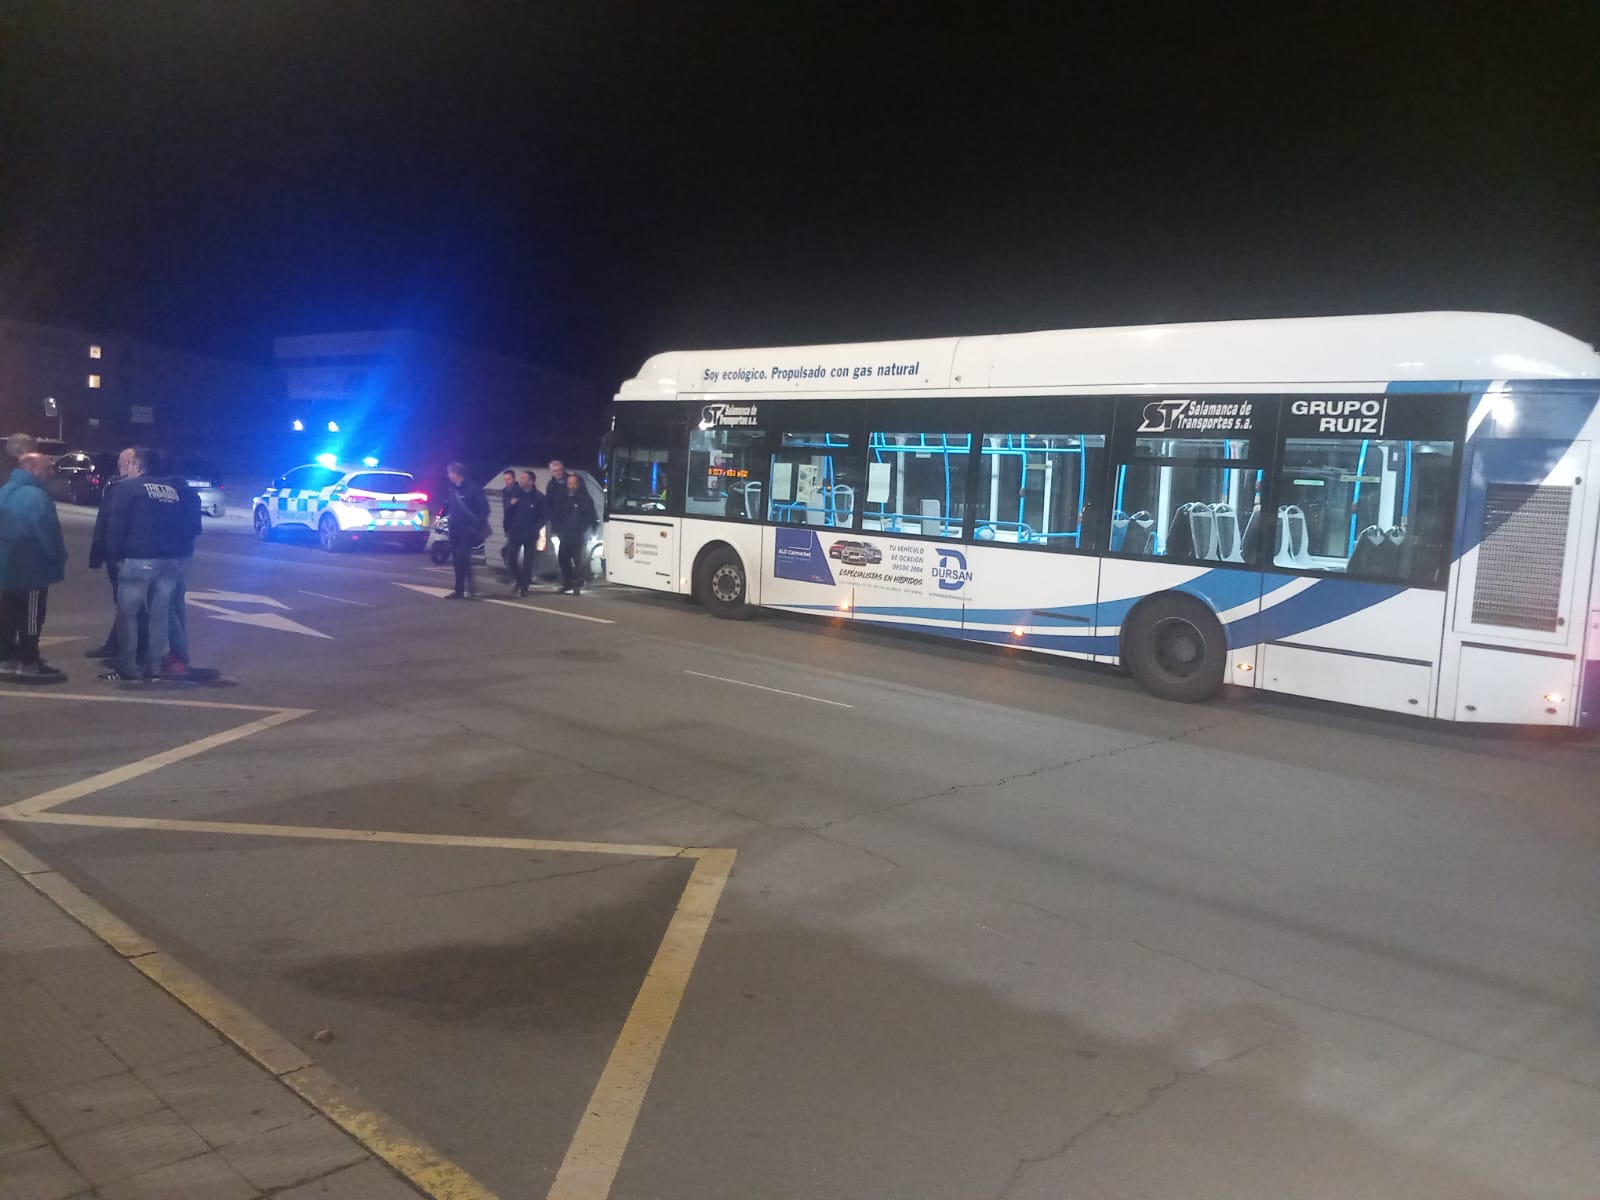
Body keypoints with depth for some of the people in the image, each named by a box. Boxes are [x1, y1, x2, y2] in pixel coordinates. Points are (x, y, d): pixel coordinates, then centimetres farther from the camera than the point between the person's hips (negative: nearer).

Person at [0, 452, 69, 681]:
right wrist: (59, 559, -8)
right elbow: (48, 533, -22)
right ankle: (29, 664, 3)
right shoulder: (35, 495, -21)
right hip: (31, 569, -10)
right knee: (30, 618, -2)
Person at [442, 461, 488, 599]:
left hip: (467, 529, -7)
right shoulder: (452, 490, 13)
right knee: (457, 560, 8)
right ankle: (459, 590, 14)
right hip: (455, 529, 7)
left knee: (463, 557, -19)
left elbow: (484, 508, -10)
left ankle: (469, 587, -14)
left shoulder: (472, 488, -8)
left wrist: (478, 525, -16)